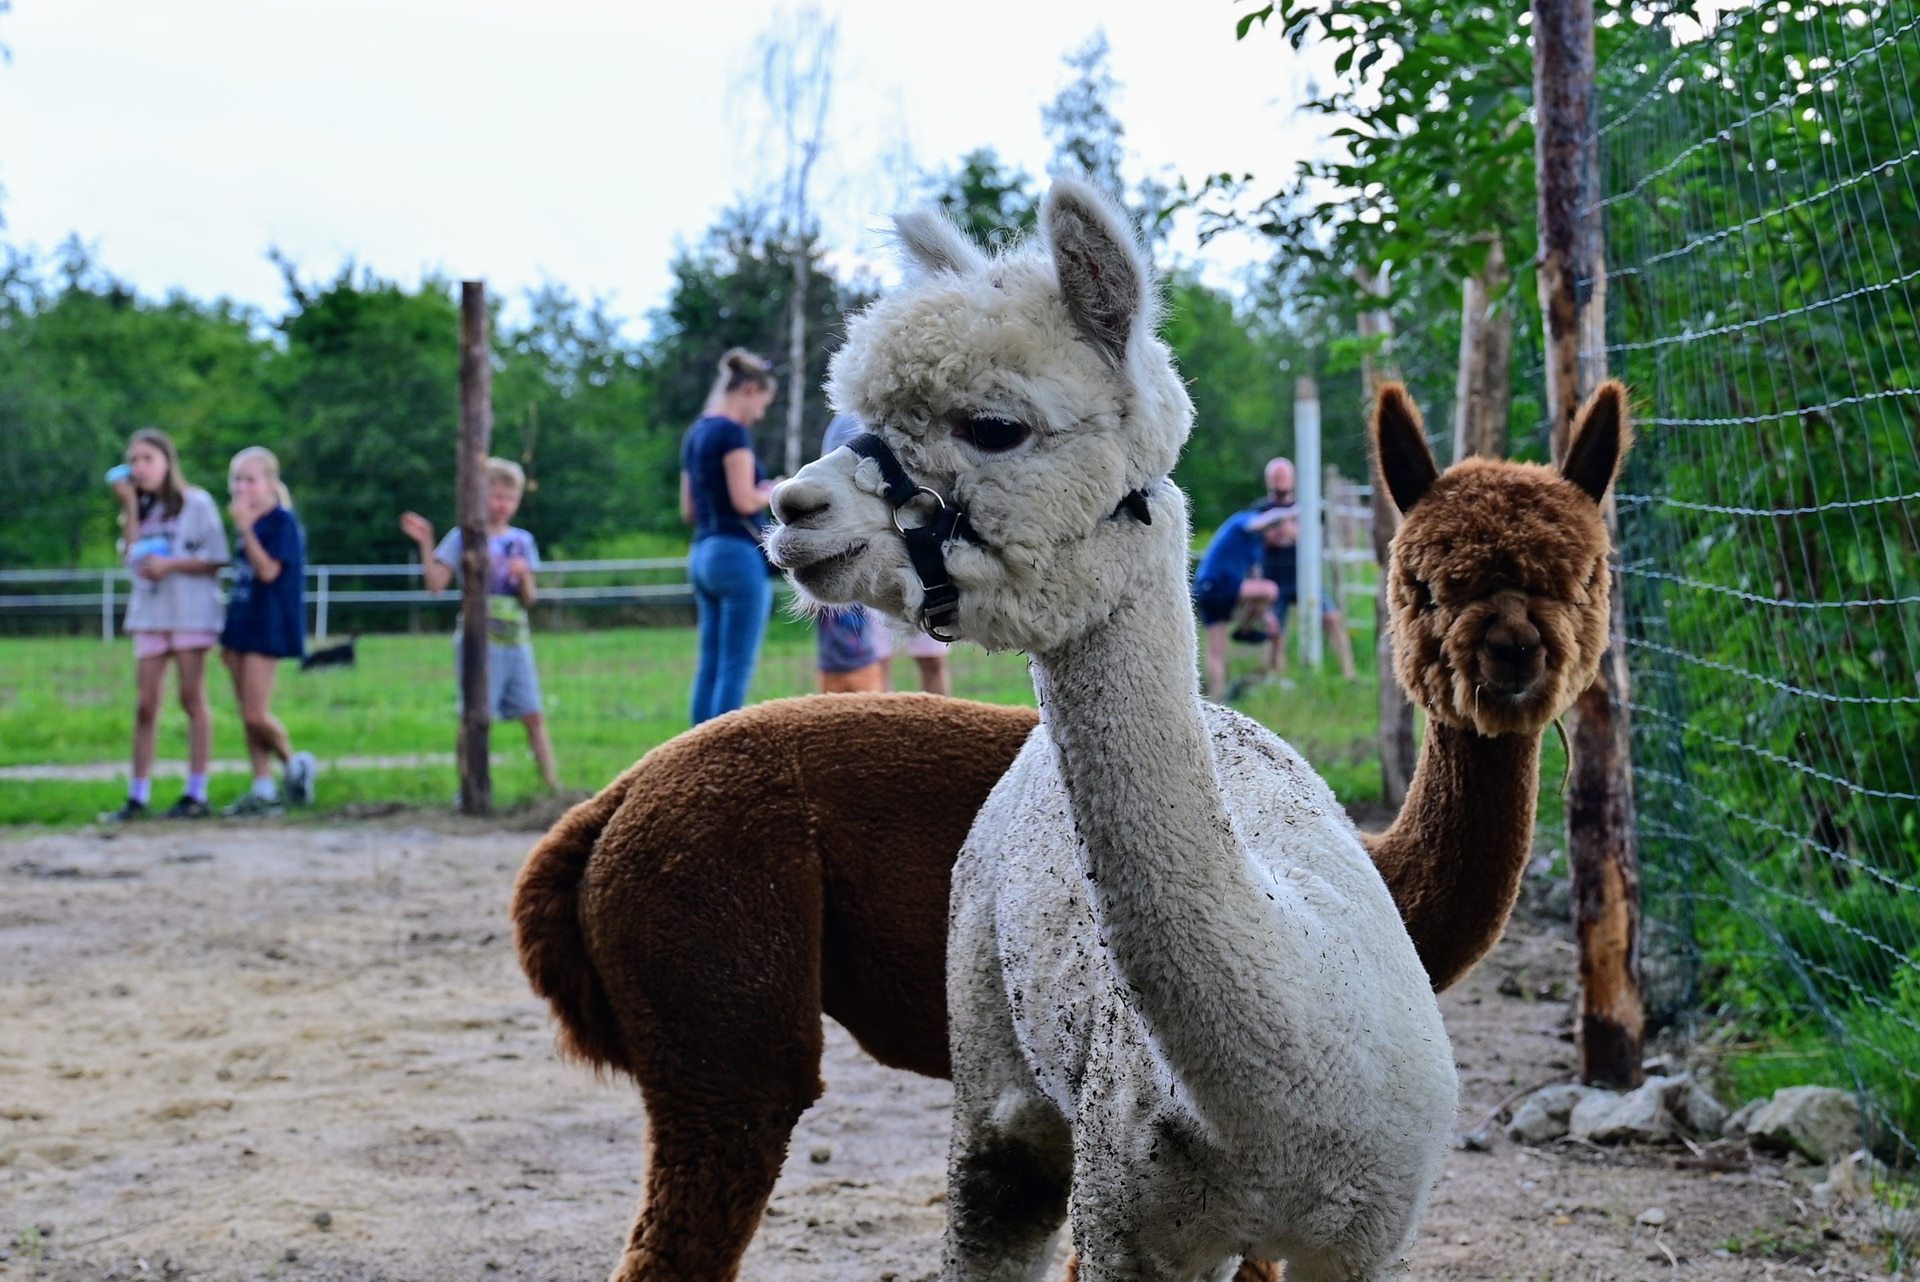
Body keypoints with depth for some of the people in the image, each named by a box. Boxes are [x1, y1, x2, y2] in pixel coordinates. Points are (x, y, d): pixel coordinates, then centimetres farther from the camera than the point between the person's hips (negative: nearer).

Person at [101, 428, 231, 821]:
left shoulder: (196, 503, -2)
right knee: (145, 705, 1)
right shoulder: (142, 509, 14)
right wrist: (130, 507, -3)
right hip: (149, 612, 5)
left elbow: (214, 561, -6)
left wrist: (170, 565, -17)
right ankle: (138, 797, 2)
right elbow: (133, 556, -1)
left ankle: (197, 794, 3)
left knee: (192, 697, 0)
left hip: (191, 611, -5)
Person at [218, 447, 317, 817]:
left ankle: (295, 764, 12)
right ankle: (263, 790, 10)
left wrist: (245, 528, -22)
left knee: (256, 715, -10)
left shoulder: (282, 521, -10)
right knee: (248, 717, 6)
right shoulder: (249, 524, 13)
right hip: (241, 623, 8)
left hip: (268, 627, -8)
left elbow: (268, 571, -21)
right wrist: (227, 633, 18)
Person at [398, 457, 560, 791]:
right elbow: (436, 583, -5)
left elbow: (529, 600, 9)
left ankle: (552, 785, 5)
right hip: (479, 641, -4)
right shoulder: (463, 538, 1)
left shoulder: (522, 541, 12)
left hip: (517, 641, 4)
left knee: (534, 716, 2)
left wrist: (524, 576, -11)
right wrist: (425, 544, -13)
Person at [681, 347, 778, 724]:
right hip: (738, 554, -9)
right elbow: (744, 501, -17)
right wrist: (774, 493, 2)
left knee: (710, 666, 8)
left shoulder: (695, 435, 16)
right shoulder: (732, 432, -11)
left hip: (703, 553, 9)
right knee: (736, 669, -8)